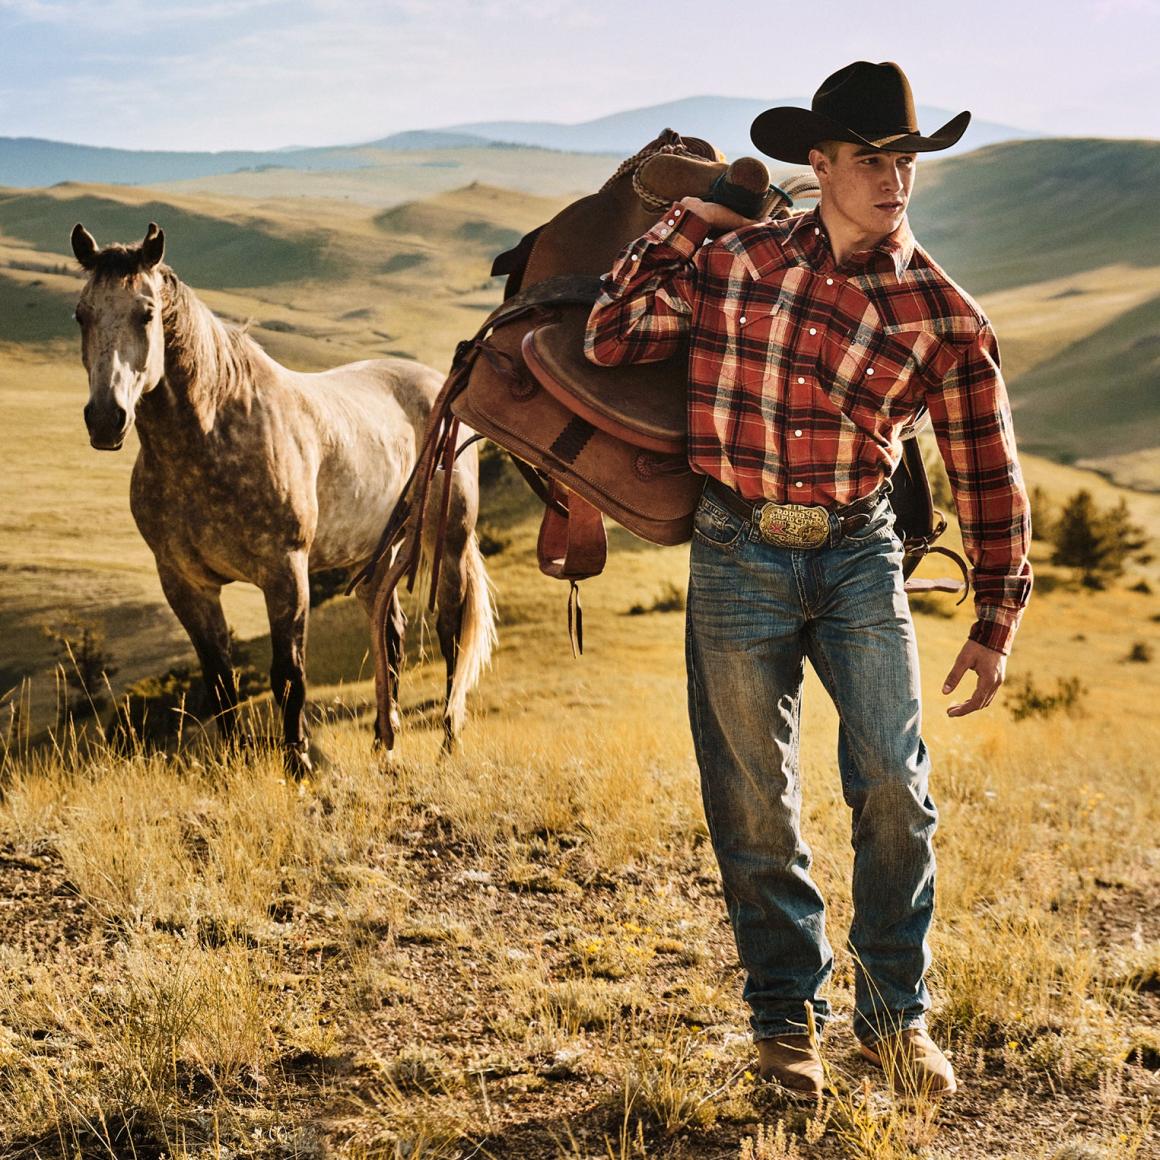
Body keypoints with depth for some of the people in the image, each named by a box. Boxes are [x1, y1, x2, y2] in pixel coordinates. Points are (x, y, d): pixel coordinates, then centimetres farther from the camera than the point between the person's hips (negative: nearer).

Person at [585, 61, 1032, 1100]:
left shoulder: (942, 317, -2)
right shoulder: (736, 257, 1)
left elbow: (988, 473, 4)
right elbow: (611, 341, 7)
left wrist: (997, 621, 5)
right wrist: (684, 222, 3)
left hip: (861, 556, 0)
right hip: (737, 557, 0)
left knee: (895, 788, -6)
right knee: (756, 803, 5)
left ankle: (895, 1014, 13)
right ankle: (786, 1016, 21)